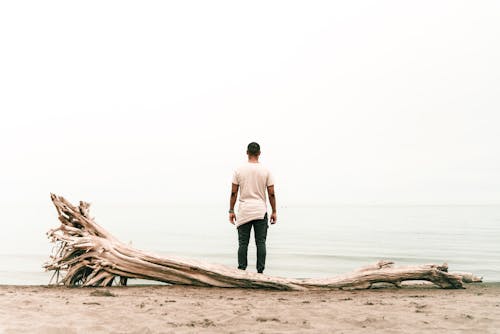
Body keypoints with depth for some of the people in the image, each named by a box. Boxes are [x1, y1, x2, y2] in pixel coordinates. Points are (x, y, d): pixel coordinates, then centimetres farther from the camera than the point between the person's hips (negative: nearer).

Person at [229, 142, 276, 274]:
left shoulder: (239, 170, 0)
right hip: (261, 212, 0)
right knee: (261, 243, 4)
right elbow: (271, 194, 0)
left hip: (244, 212, 0)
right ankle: (260, 271, 2)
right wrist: (274, 212, 8)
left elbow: (233, 193, 0)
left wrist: (231, 211, 6)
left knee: (243, 243, 4)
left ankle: (242, 270, 5)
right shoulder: (266, 171, 0)